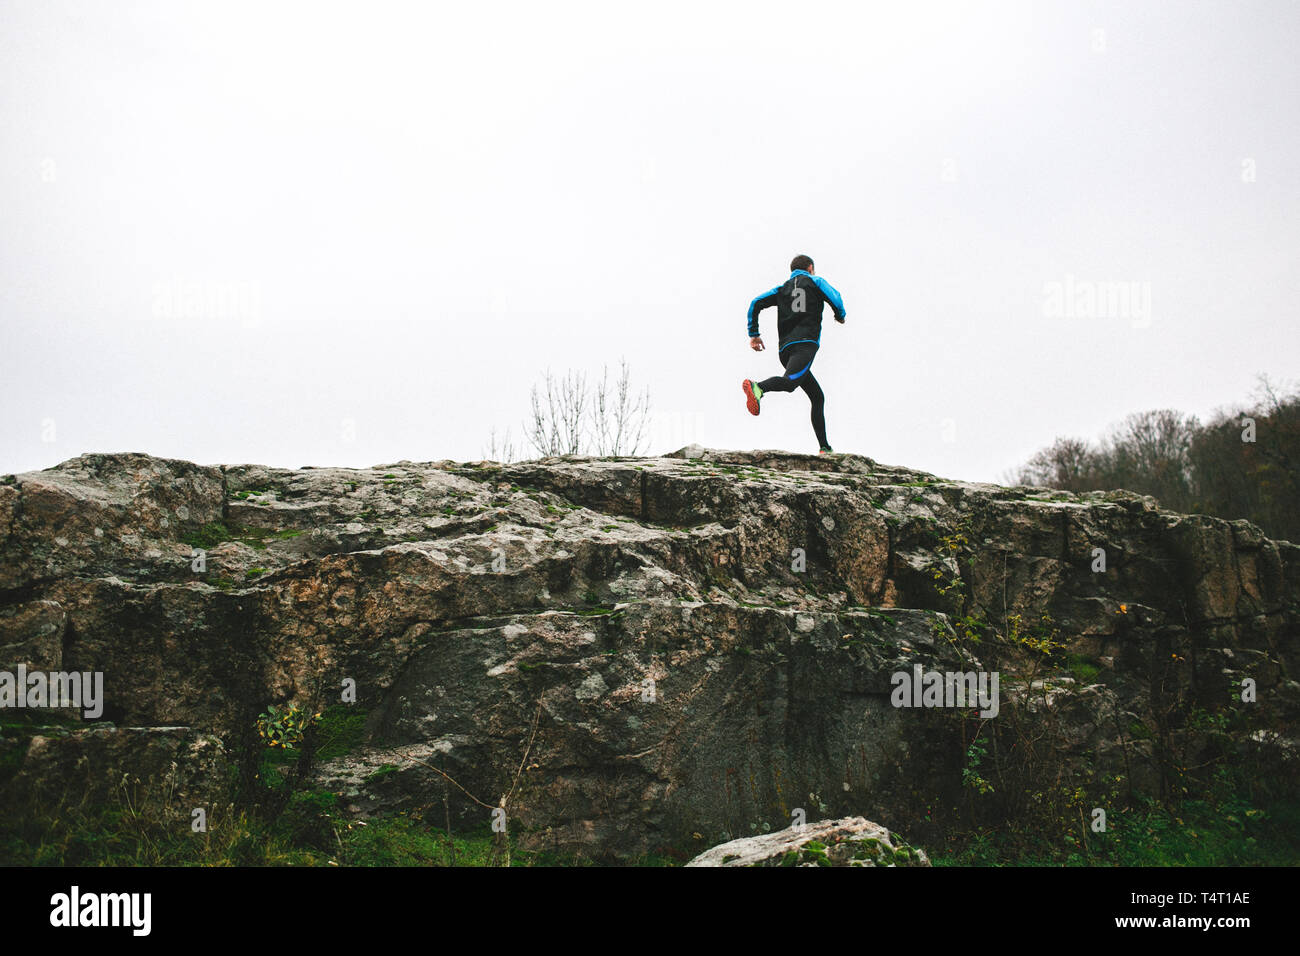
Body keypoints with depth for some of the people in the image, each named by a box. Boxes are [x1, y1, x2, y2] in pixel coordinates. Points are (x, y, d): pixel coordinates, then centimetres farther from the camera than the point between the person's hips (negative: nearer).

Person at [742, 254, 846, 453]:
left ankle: (825, 448, 10)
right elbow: (835, 299, 2)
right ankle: (757, 388, -59)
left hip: (784, 350, 6)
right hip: (806, 343, -6)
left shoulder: (782, 289, 28)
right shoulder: (815, 282, 17)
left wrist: (754, 334, 18)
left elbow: (756, 304, 16)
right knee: (790, 382, -31)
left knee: (817, 397, 14)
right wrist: (840, 316, 23)